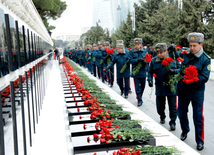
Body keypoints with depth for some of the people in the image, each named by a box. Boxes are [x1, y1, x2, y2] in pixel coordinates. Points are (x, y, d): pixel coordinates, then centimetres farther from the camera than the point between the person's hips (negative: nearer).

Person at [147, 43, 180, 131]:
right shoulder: (154, 61, 0)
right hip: (159, 88, 2)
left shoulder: (173, 59, -4)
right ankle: (162, 117, 42)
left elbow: (180, 69, 1)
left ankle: (172, 122, 14)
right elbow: (150, 72, 7)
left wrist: (174, 71, -20)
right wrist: (150, 79, -11)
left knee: (172, 106, 2)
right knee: (160, 105, 15)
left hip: (171, 87, -2)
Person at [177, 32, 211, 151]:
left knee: (198, 117, 3)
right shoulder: (184, 55, -2)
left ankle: (200, 141, 20)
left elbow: (204, 77, -15)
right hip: (183, 90, 3)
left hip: (197, 92, -3)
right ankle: (185, 131, 45)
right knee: (181, 113, 17)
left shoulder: (205, 59, -9)